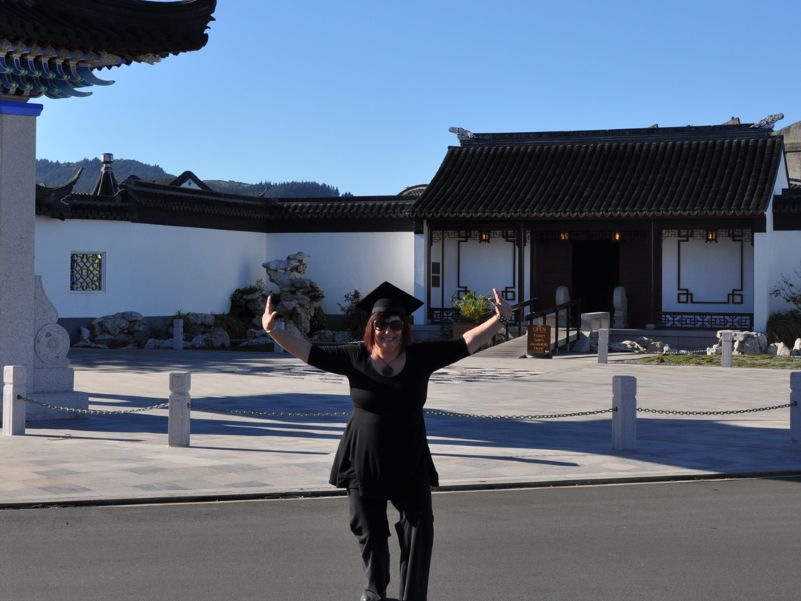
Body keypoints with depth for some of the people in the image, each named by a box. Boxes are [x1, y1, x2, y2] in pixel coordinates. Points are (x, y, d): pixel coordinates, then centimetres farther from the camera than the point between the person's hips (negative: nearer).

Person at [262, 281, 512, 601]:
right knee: (370, 534, 14)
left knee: (419, 526, -12)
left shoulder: (421, 357, -6)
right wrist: (274, 330, -18)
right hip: (363, 464, 0)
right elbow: (310, 352, -7)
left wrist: (499, 319, -15)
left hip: (410, 465, 0)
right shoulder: (355, 357, -7)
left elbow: (467, 343, -5)